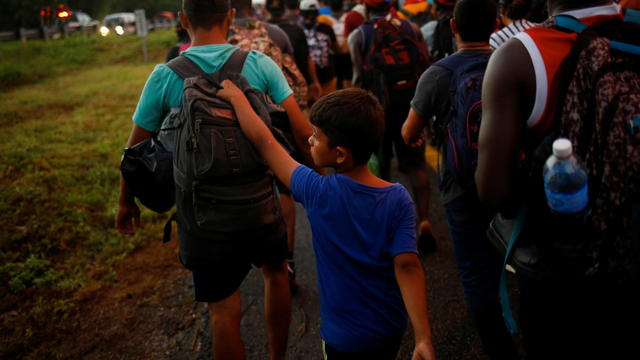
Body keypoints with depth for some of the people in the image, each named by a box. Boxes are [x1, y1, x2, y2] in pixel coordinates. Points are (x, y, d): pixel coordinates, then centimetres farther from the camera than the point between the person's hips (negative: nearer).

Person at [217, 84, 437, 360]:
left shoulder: (318, 193, -21)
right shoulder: (399, 199, -15)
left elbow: (264, 142, -10)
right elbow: (407, 266, -21)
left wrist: (236, 96, 2)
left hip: (346, 337, -3)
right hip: (392, 328, 3)